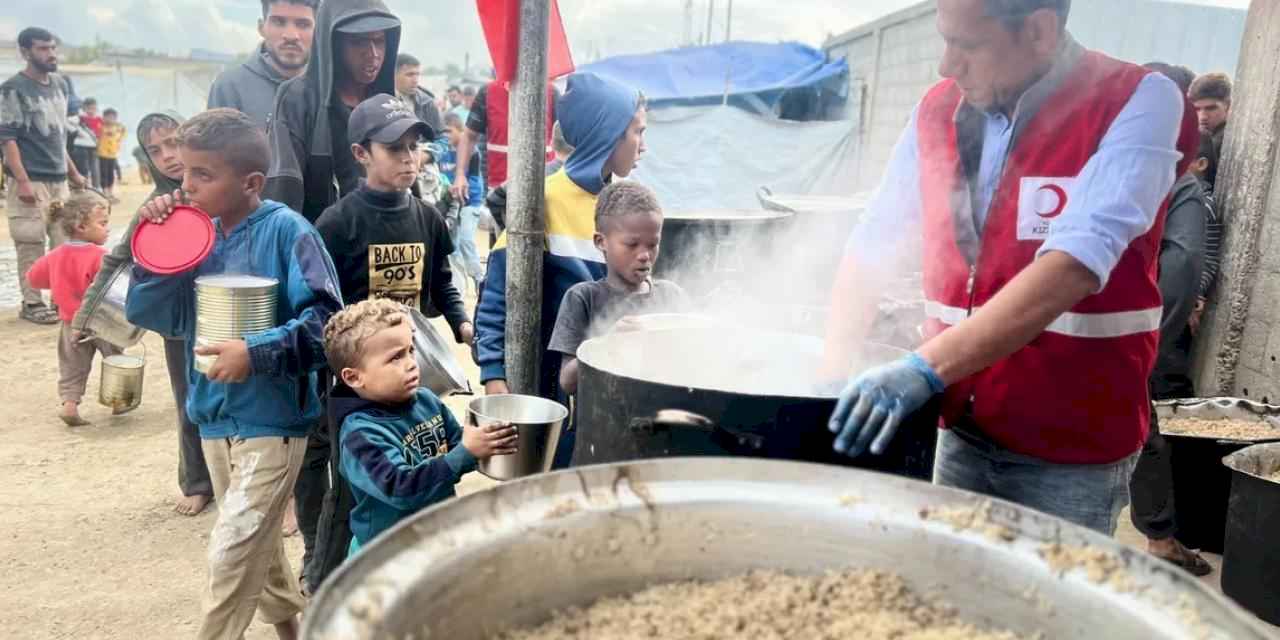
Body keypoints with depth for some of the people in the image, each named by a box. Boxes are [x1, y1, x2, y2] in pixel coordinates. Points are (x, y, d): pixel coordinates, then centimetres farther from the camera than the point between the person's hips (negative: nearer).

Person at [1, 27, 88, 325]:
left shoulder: (60, 84, 13)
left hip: (59, 180, 7)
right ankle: (32, 303, 6)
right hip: (32, 181, -7)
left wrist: (72, 171, 20)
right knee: (31, 245, -2)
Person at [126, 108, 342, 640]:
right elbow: (146, 313, 2)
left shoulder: (285, 230, -16)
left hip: (271, 422, -7)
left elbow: (326, 320, -20)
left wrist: (257, 353, -29)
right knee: (257, 547, 23)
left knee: (231, 558, -3)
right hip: (215, 420, 7)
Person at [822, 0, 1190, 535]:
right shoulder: (939, 109, 1)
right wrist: (831, 375, -7)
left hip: (1074, 446, -4)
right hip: (962, 427, 4)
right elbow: (872, 247, 3)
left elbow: (1075, 263, -26)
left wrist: (926, 368, -34)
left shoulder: (1137, 102, -13)